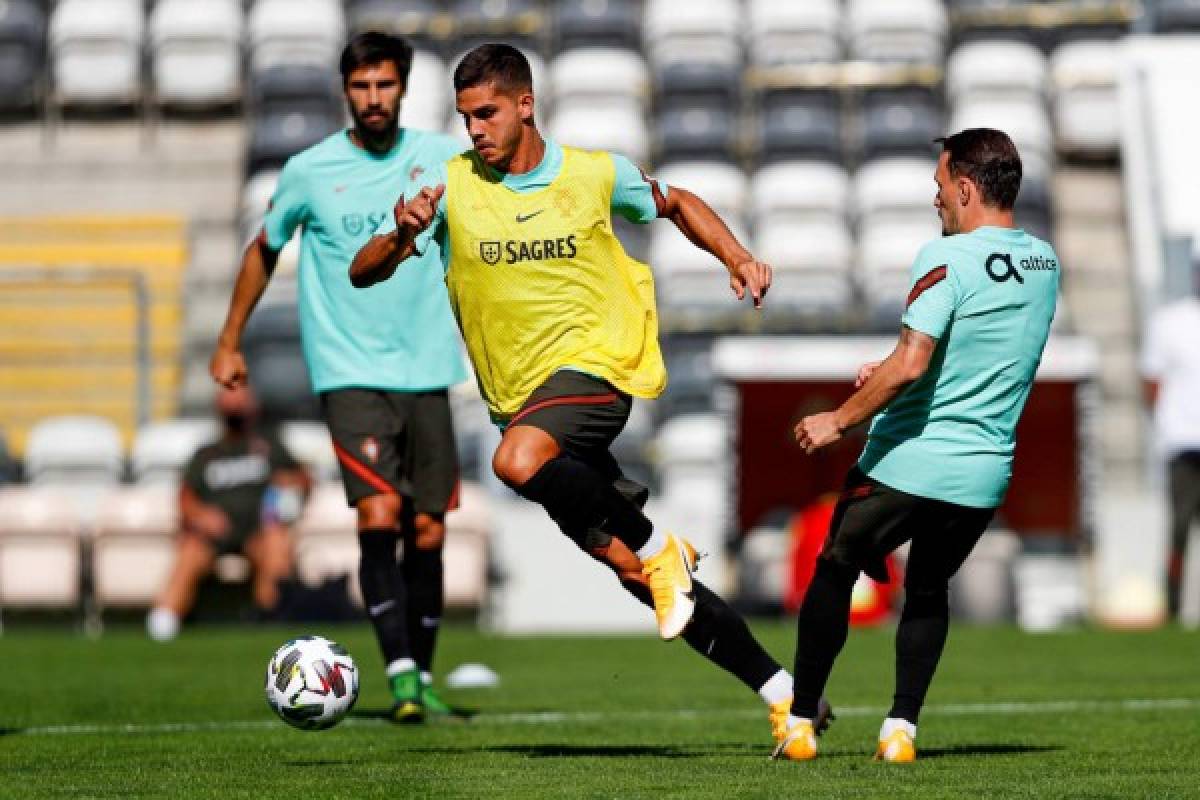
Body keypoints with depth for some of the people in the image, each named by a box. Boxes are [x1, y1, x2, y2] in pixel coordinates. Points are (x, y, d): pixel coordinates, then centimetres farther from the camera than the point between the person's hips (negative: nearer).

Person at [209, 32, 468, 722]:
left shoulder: (442, 159, 2)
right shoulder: (310, 171, -1)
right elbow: (265, 250, 15)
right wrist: (230, 343, 17)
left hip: (427, 373, 2)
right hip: (350, 373, -2)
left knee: (427, 535, 5)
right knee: (379, 516, -20)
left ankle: (424, 678, 19)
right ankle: (400, 672, -20)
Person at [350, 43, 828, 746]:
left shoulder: (596, 174, -1)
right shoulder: (451, 187, 0)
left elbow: (676, 204, 18)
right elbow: (363, 274, -4)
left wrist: (736, 257, 3)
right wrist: (401, 236, -25)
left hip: (596, 364, -4)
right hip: (520, 394, 4)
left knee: (520, 460, -37)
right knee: (656, 586, 4)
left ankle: (657, 549, -17)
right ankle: (782, 691, 15)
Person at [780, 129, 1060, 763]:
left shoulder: (946, 258, -16)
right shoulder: (1043, 264, 7)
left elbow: (910, 365, -23)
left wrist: (839, 420, -12)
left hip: (905, 464, -5)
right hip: (984, 474, 5)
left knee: (833, 573, 14)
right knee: (928, 590, 24)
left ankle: (800, 724, 16)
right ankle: (901, 728, 12)